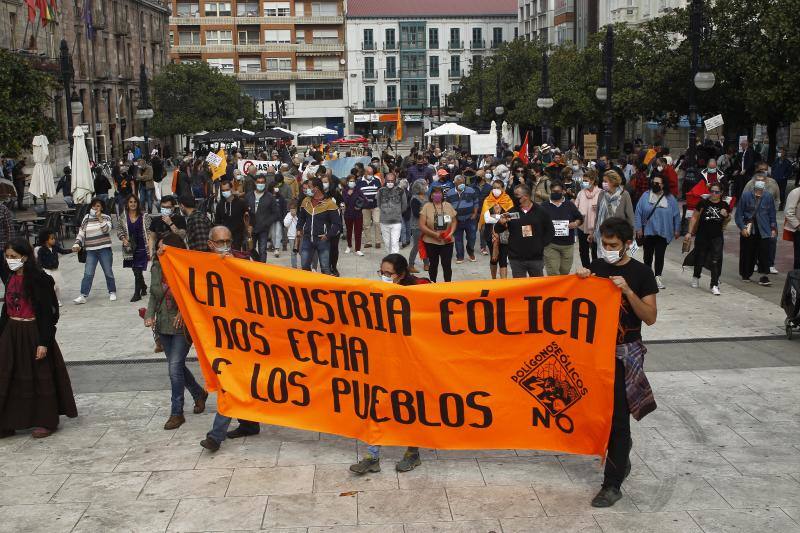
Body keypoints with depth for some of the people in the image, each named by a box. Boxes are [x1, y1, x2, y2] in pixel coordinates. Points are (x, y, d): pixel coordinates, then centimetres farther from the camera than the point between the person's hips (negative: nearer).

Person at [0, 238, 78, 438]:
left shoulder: (38, 279, -14)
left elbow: (46, 312, -15)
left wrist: (43, 342, -18)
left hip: (33, 333, -7)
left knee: (40, 378, 4)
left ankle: (45, 422, 16)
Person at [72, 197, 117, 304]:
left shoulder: (106, 217, 3)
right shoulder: (87, 218, 7)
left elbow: (107, 230, -14)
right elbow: (81, 232, 6)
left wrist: (99, 218, -18)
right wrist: (77, 244, -6)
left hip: (104, 249, -1)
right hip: (91, 251, 1)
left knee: (108, 272, 7)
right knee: (88, 274, -6)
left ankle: (112, 292, 22)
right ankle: (83, 295, -7)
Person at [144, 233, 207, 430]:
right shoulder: (156, 269, -1)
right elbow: (153, 295, 9)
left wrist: (183, 312, -20)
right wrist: (149, 315, -5)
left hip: (182, 327, -6)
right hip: (163, 326, 6)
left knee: (175, 368, -9)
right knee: (176, 366, 16)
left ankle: (177, 412, 5)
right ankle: (199, 394, 40)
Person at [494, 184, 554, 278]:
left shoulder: (541, 212, 2)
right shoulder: (512, 212, 4)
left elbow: (550, 232, 8)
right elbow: (497, 230, 4)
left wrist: (541, 244, -2)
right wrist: (501, 223, -17)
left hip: (536, 257, -1)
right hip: (516, 259, 1)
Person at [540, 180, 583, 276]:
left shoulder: (570, 205, 9)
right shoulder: (544, 206, 4)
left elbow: (580, 218, 16)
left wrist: (576, 223, -5)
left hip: (568, 244, 2)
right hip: (550, 244, -2)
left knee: (565, 272, 9)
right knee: (553, 273, -8)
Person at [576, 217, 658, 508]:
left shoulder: (641, 273, -7)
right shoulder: (596, 267, 4)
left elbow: (651, 317, -11)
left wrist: (628, 291, -23)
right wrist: (581, 282, -9)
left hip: (625, 353, -4)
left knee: (618, 416, -4)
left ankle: (612, 485, 3)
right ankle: (621, 458, 38)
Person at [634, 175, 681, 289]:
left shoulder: (670, 198, 0)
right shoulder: (645, 196, -1)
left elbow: (676, 215, 5)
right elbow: (638, 213, -1)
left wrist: (677, 230, 5)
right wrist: (639, 228, -5)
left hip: (663, 232, -1)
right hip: (648, 231, 1)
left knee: (660, 255, -3)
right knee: (648, 254, 12)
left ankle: (657, 277, 0)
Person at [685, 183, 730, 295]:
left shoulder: (724, 205, 1)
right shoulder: (703, 203, -6)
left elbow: (726, 222, 15)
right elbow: (694, 217, -1)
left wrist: (726, 216, -8)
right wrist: (689, 232, -4)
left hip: (717, 237, 1)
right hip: (702, 236, -1)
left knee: (716, 261, -7)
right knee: (700, 259, 12)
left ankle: (714, 285, -3)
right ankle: (696, 277, 41)